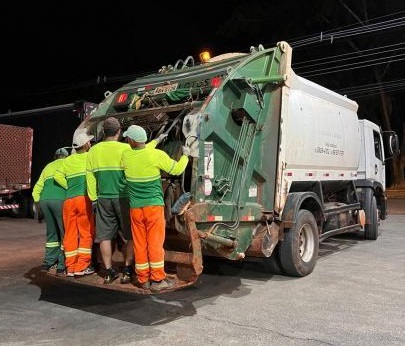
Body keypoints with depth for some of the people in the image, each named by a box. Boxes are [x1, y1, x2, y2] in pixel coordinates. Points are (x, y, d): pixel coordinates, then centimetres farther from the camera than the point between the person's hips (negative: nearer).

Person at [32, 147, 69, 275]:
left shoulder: (48, 166, 29)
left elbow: (36, 189, 25)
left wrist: (39, 204, 28)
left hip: (44, 200, 5)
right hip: (60, 199, -5)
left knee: (51, 232, 18)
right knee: (64, 232, -1)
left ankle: (49, 262, 20)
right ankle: (62, 266, -3)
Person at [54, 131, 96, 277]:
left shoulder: (67, 160, 15)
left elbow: (57, 176, 4)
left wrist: (70, 187, 9)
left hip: (68, 200, 4)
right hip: (84, 199, -4)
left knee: (70, 234, 8)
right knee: (86, 233, 2)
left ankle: (70, 267, 13)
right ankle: (82, 266, -1)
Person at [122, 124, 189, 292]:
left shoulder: (126, 156, 0)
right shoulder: (157, 155, -11)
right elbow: (177, 170, -2)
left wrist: (157, 140, 34)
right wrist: (185, 155, 16)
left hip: (135, 208, 3)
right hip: (154, 205, -3)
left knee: (139, 244, 9)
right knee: (155, 243, 3)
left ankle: (143, 279, 16)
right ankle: (157, 280, 7)